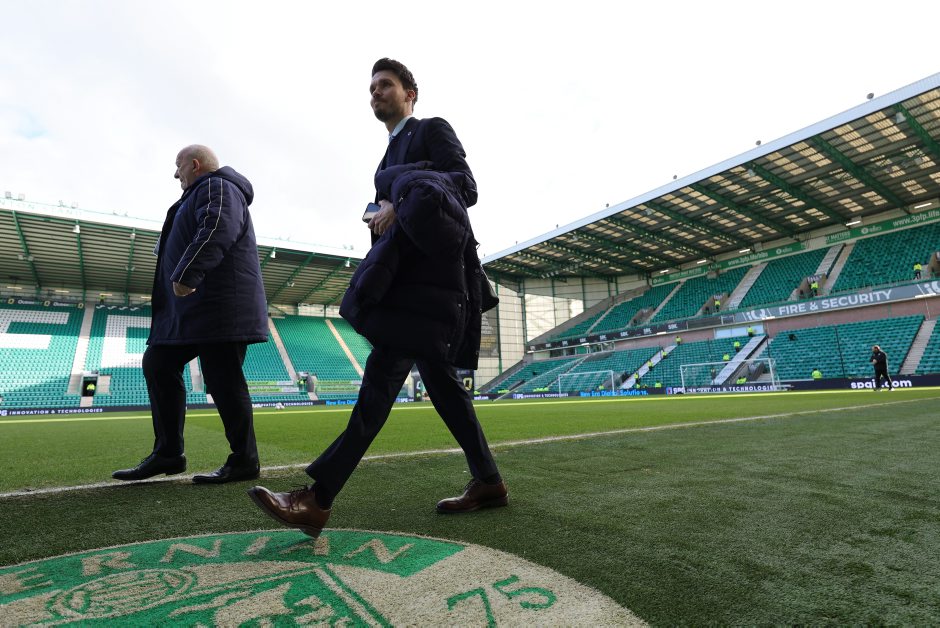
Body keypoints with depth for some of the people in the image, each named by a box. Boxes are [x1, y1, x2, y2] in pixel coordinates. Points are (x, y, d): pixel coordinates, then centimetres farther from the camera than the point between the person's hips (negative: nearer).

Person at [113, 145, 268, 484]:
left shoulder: (217, 187, -6)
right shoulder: (201, 193, 28)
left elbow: (216, 231, -24)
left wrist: (186, 275, -30)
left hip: (218, 304, -11)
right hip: (192, 306, 11)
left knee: (223, 380, -9)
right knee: (158, 364, 10)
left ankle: (244, 461, 1)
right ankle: (167, 453, 15)